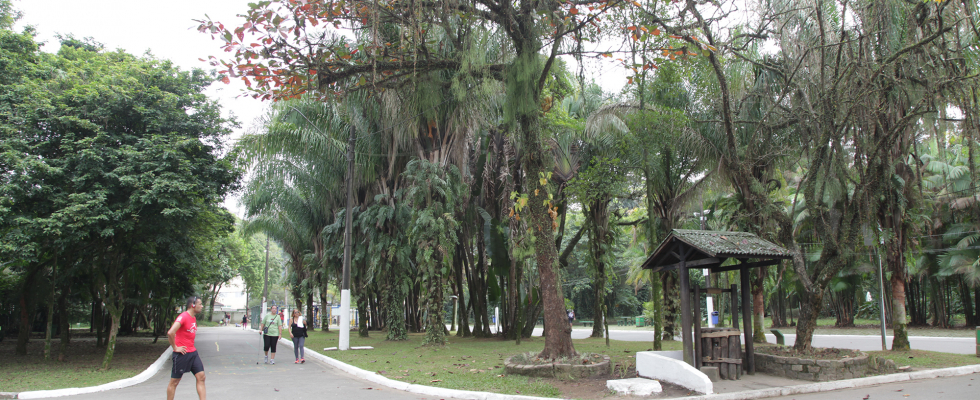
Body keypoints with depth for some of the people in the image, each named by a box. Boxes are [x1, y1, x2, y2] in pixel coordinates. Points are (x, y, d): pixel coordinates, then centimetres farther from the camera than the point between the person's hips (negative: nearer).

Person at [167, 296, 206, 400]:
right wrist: (175, 348, -19)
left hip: (193, 353, 8)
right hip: (182, 354, -8)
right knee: (174, 382, 4)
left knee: (201, 377, 1)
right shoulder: (183, 316, -17)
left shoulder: (194, 318, 12)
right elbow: (170, 333, -29)